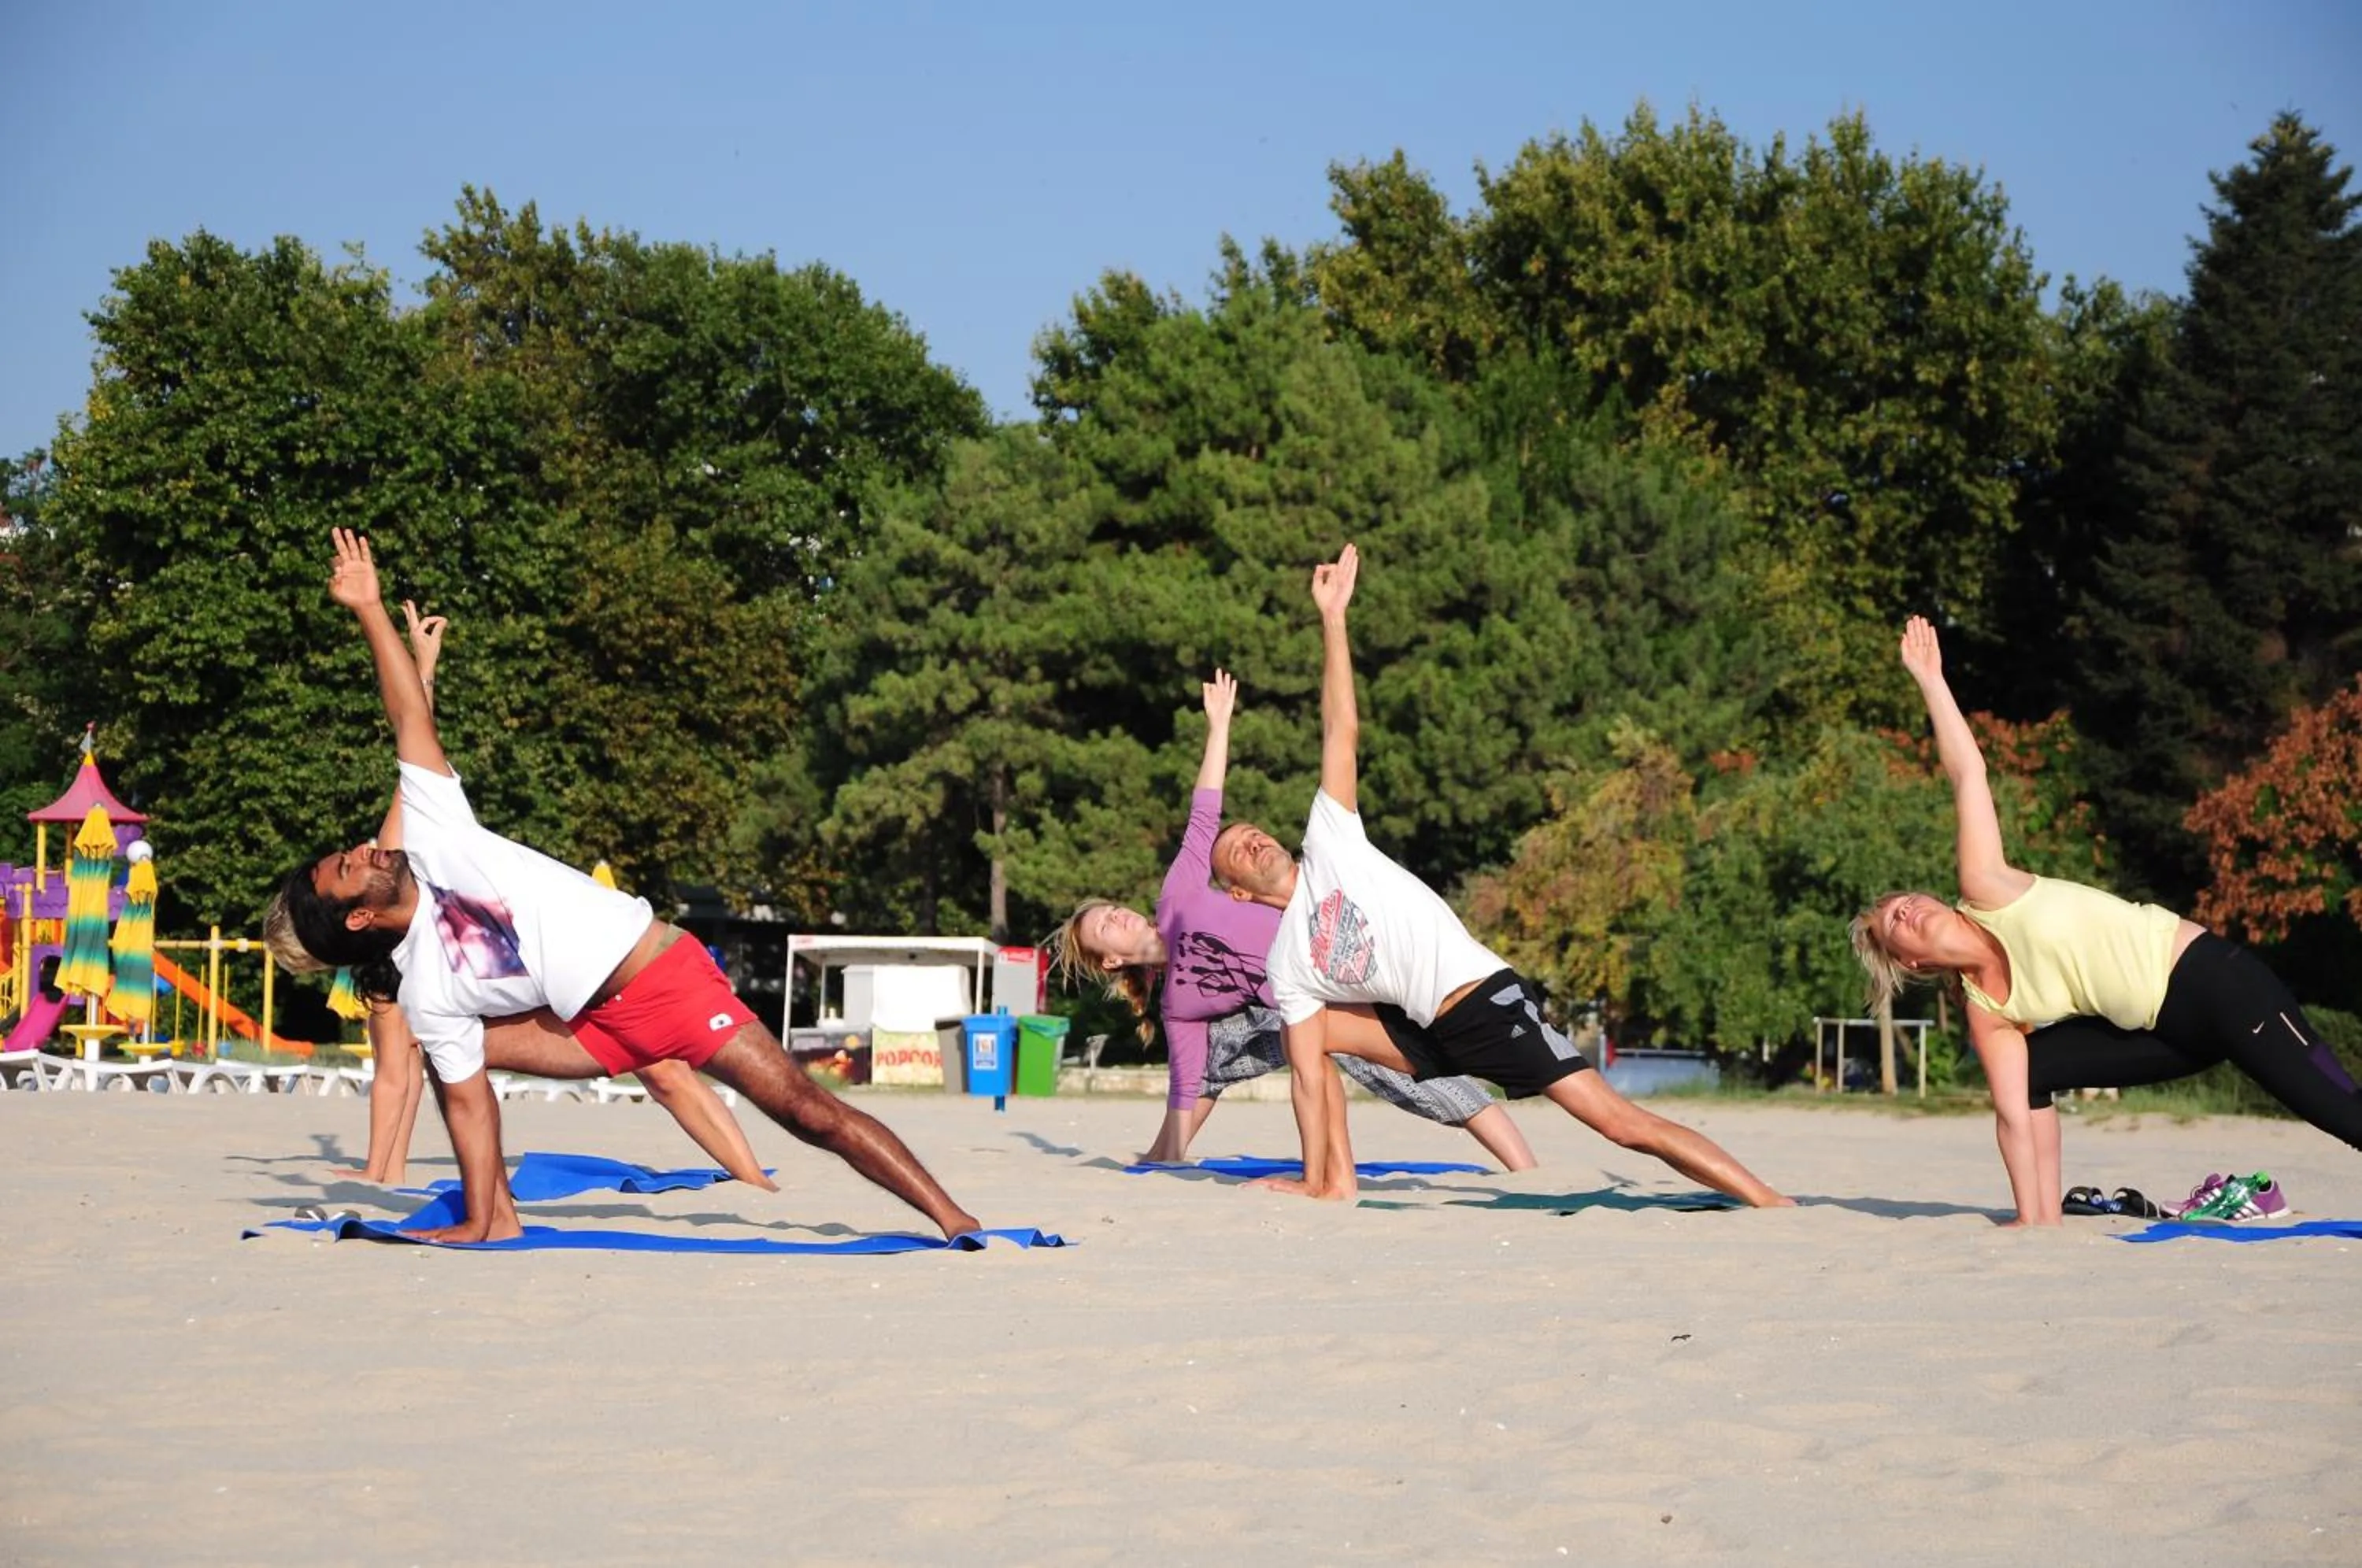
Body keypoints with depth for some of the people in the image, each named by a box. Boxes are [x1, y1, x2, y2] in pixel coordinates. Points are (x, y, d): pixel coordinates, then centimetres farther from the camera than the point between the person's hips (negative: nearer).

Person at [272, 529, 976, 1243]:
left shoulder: (430, 841, 0)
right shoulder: (425, 992, -1)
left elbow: (411, 719, 0)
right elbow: (467, 1101, -2)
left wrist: (370, 609, -2)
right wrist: (475, 1223, -8)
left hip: (666, 976, -3)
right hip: (606, 1026, 3)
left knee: (807, 1111, -10)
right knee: (459, 1053, -4)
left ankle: (952, 1218, -10)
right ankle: (499, 1218, 2)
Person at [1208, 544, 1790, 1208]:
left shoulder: (1328, 843, 6)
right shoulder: (1286, 966, 13)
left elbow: (1341, 731, 2)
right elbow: (1308, 1073, 7)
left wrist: (1332, 616, -3)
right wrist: (1313, 1183, 0)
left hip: (1487, 999, -6)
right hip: (1433, 1034, 6)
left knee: (1622, 1122, -14)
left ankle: (1775, 1208, -16)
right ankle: (1338, 1182, 10)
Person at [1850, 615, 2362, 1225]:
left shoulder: (1985, 891, -4)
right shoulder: (1988, 1016, 4)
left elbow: (1968, 775, -2)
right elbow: (2014, 1114, 1)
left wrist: (1931, 681, -3)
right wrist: (2032, 1220, -4)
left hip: (2211, 975, -6)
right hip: (2172, 1030, 6)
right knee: (2036, 1067, -1)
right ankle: (2051, 1213, 7)